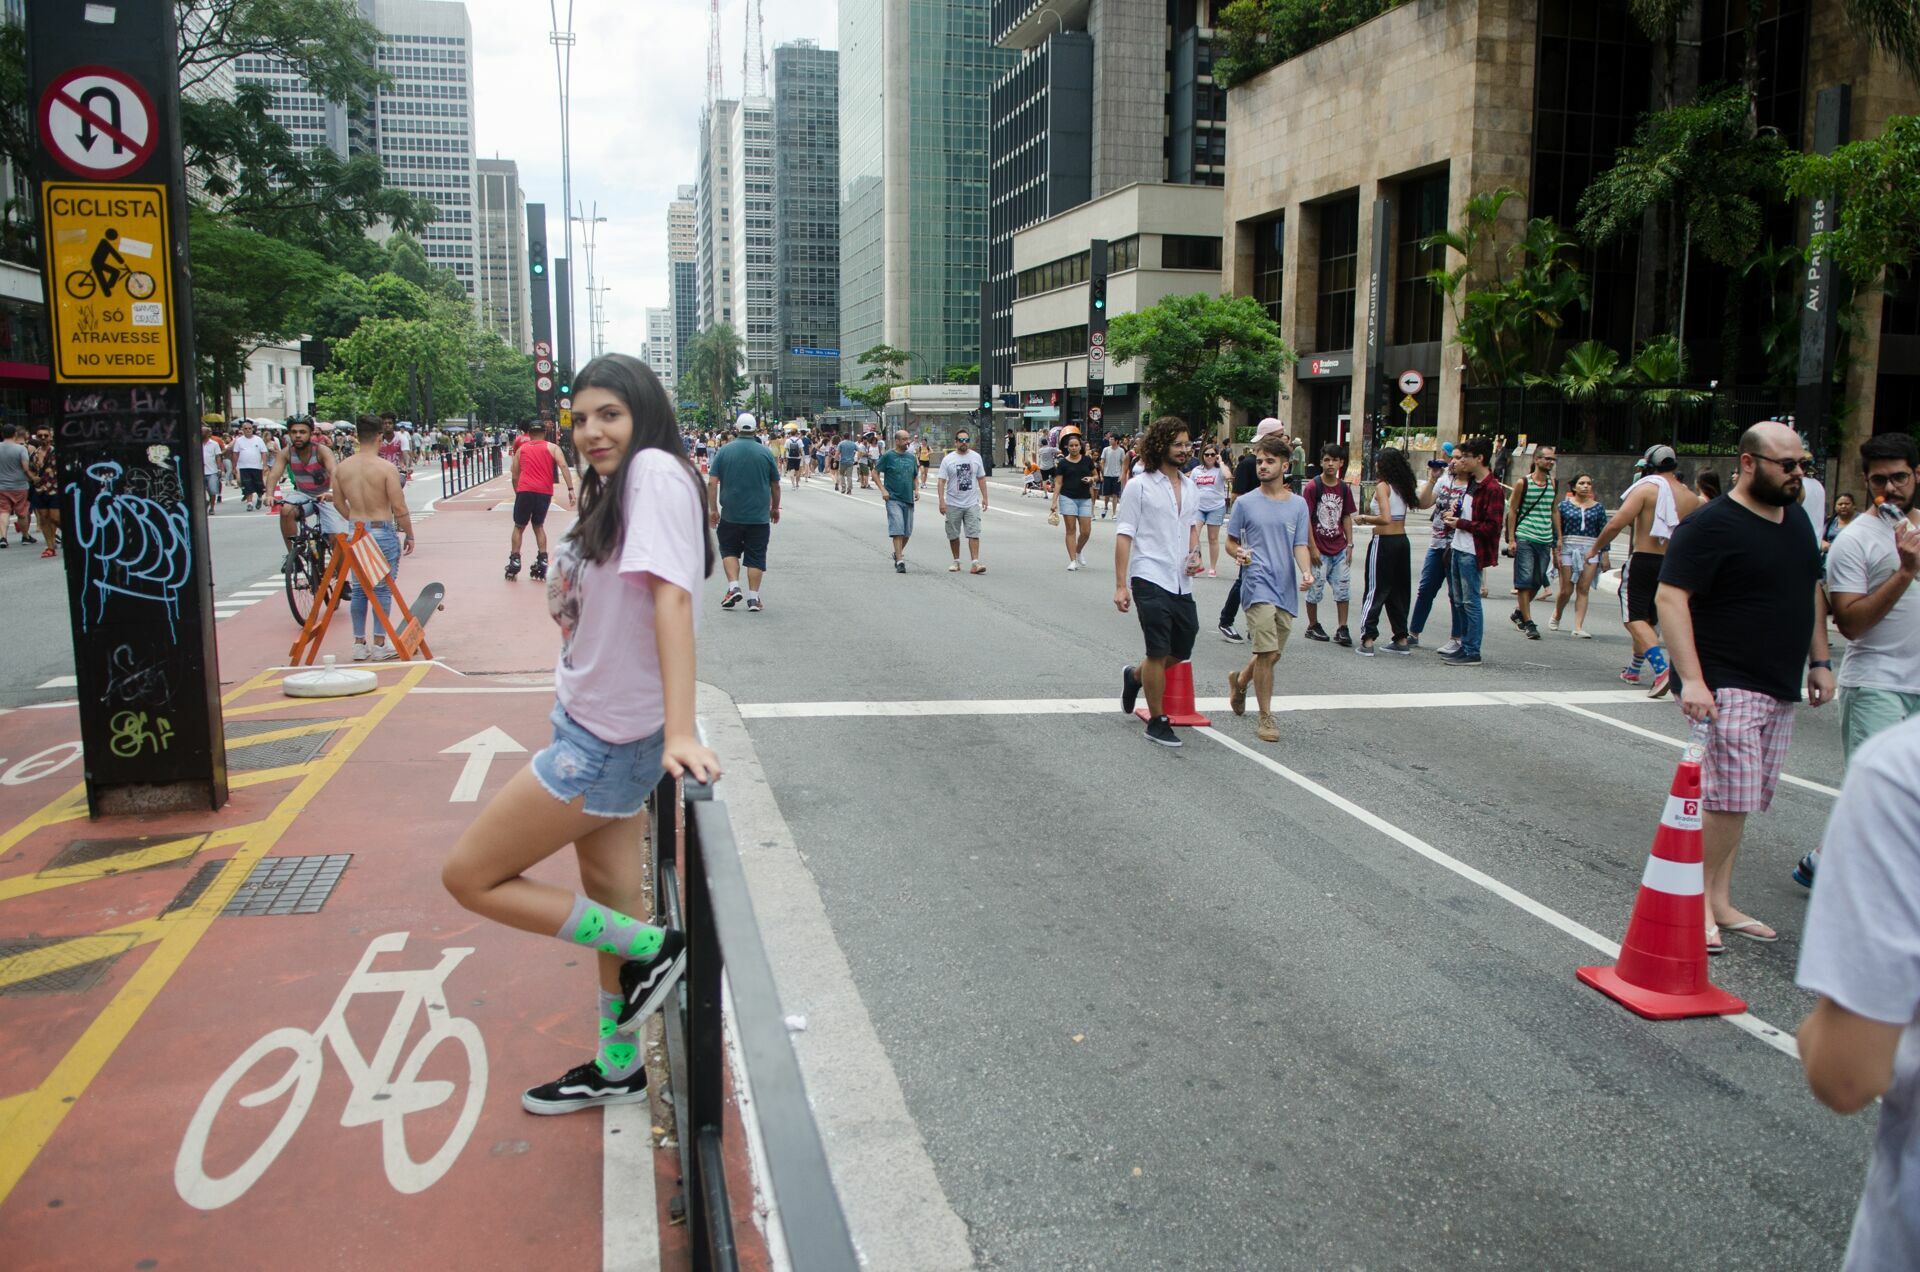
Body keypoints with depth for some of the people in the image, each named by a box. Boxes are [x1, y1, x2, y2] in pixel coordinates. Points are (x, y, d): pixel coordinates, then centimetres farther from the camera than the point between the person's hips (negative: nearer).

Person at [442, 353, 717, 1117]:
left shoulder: (656, 472, -17)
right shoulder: (616, 489, 12)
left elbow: (671, 597, -27)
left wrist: (680, 731, -34)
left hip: (608, 738, -9)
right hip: (596, 725, 9)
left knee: (470, 876, 0)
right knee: (612, 907, 17)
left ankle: (653, 948, 3)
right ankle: (617, 1068, 32)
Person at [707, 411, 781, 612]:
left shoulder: (725, 451, -2)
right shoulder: (765, 453, 0)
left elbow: (712, 483, -5)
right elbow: (775, 485, 6)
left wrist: (713, 509, 2)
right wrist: (775, 508, 20)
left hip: (730, 515, 0)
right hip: (759, 517, 0)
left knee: (729, 551, 17)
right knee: (756, 556, 6)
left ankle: (733, 587, 3)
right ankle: (753, 597, 5)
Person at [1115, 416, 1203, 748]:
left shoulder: (1189, 486, 12)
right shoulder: (1139, 486, -6)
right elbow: (1124, 535, -8)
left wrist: (1195, 554, 4)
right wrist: (1120, 585, -13)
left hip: (1182, 582, 7)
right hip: (1151, 579, -7)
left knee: (1182, 650, 13)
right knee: (1159, 652, -3)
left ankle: (1135, 676, 40)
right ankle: (1157, 722, 10)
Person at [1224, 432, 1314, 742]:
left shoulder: (1298, 504, 9)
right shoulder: (1245, 503, 2)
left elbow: (1301, 545, 5)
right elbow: (1230, 542, 9)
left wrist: (1306, 571, -14)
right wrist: (1239, 553, -14)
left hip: (1287, 588, 4)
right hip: (1258, 585, -4)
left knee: (1273, 654, 14)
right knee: (1267, 652, -12)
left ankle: (1239, 680, 44)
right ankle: (1265, 717, 0)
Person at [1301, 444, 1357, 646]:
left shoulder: (1344, 488, 5)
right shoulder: (1313, 487, -9)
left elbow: (1347, 517, 12)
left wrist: (1349, 545, 5)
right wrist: (1313, 548, -13)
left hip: (1339, 549, 4)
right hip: (1319, 550, -4)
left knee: (1343, 588, 3)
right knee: (1315, 589, 5)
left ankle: (1342, 629, 9)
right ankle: (1313, 626, 21)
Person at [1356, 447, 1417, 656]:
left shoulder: (1383, 486, -12)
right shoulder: (1403, 487, 9)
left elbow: (1386, 519, -22)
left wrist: (1364, 518, -8)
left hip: (1384, 542, -7)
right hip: (1402, 541, 7)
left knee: (1375, 591, -4)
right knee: (1399, 590, 15)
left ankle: (1368, 641, -7)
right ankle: (1401, 639, 19)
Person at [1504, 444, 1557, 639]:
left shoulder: (1552, 483, 9)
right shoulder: (1523, 483, -4)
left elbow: (1554, 511, 17)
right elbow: (1512, 510, -2)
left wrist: (1558, 537, 13)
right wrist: (1511, 539, -7)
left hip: (1545, 540, 5)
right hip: (1525, 538, -5)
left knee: (1537, 581, 10)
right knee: (1525, 581, -6)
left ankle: (1519, 612, 29)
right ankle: (1528, 623, -4)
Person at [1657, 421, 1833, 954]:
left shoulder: (1797, 519, 15)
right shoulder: (1711, 525, -11)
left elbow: (1811, 592, 25)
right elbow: (1670, 598, -17)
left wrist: (1819, 660, 19)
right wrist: (1691, 679, -24)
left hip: (1780, 690, 8)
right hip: (1728, 686, -8)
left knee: (1737, 801, 11)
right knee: (1727, 799, -13)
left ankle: (1719, 902, 18)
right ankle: (1698, 903, 0)